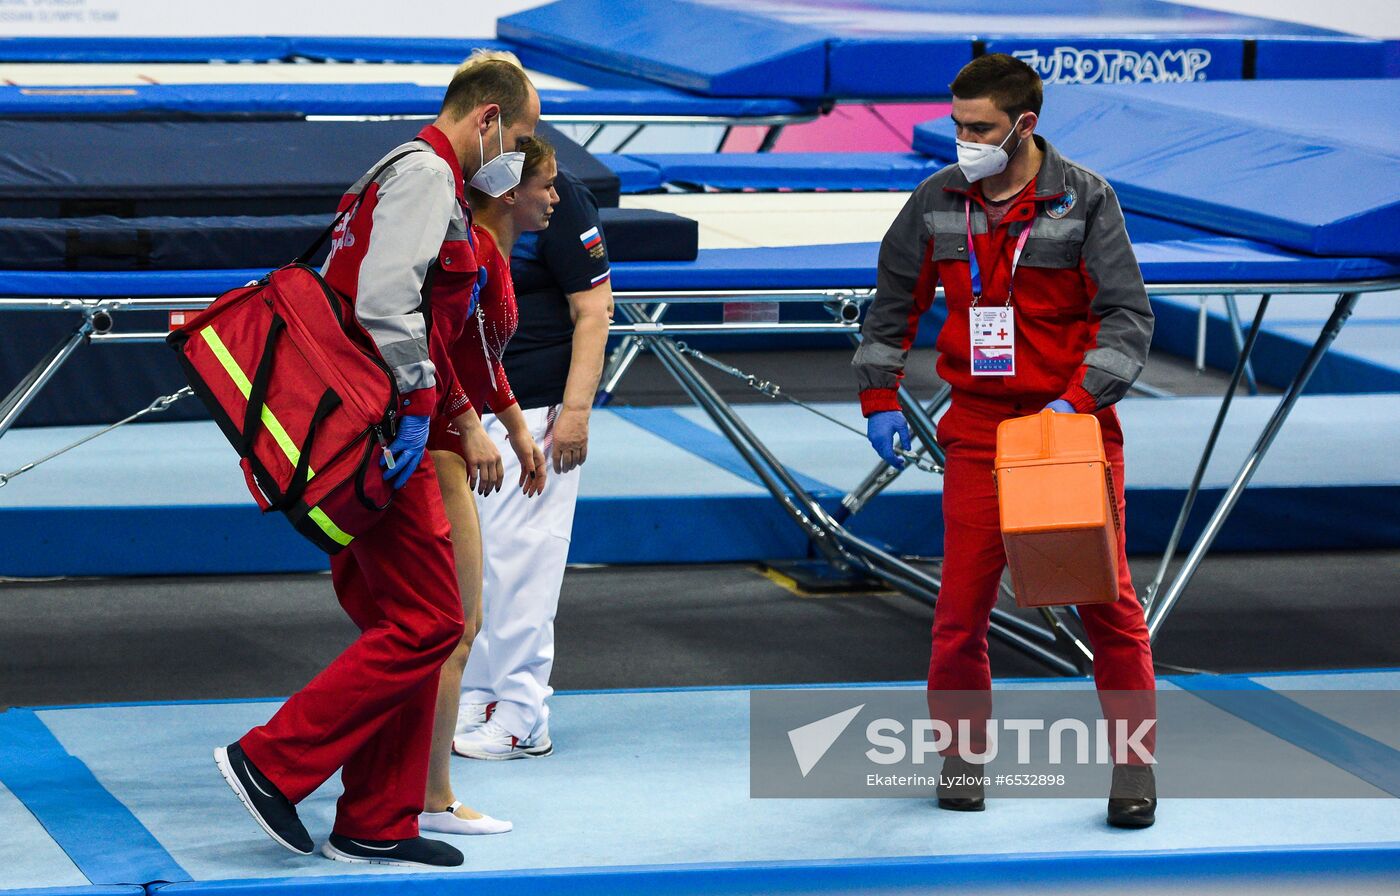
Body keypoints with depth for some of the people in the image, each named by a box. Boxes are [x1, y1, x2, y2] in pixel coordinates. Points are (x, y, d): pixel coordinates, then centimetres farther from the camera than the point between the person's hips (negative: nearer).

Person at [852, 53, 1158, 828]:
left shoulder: (1084, 200, -8)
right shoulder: (937, 202, 1)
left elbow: (1129, 315, -9)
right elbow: (894, 302, 15)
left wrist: (1079, 399, -20)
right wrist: (879, 399, 10)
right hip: (978, 424, 2)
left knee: (1107, 595, 0)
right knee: (963, 597, 2)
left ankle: (1134, 763, 9)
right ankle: (960, 752, 18)